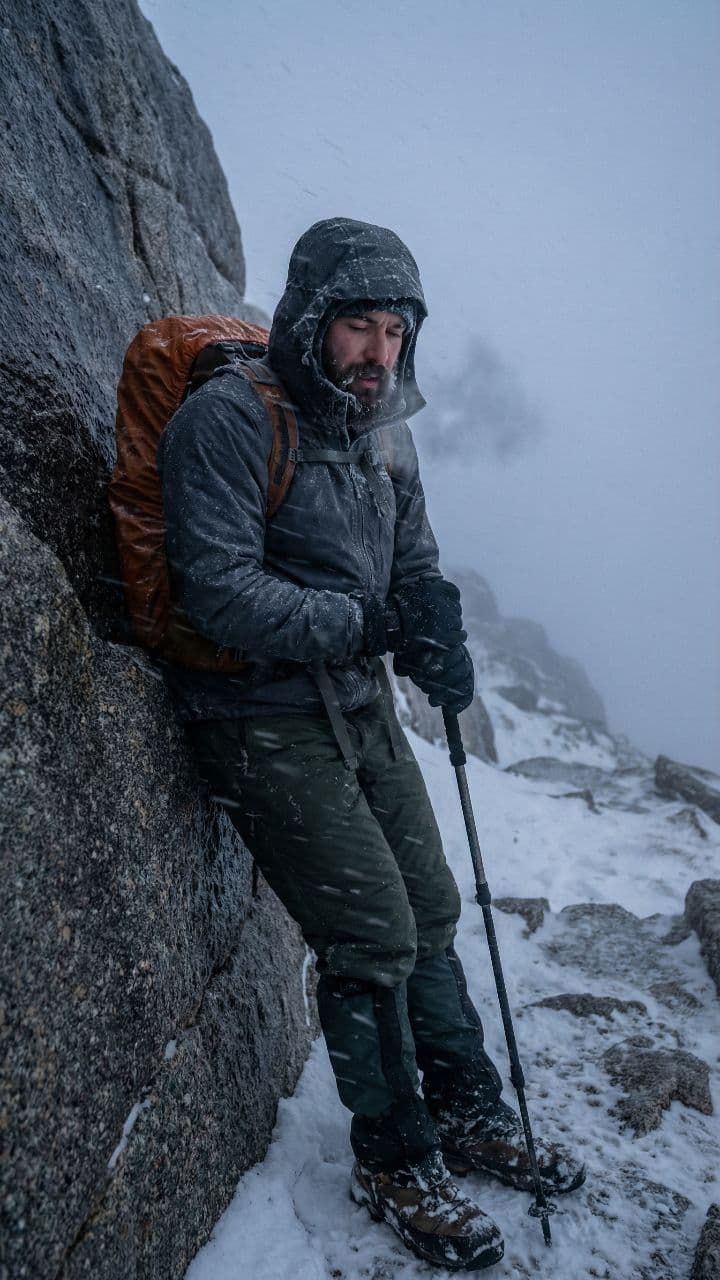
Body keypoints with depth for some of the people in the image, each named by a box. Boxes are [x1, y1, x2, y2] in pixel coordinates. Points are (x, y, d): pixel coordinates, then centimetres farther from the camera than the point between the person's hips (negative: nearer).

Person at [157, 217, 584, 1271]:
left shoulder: (383, 432, 8)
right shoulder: (229, 417, -16)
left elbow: (415, 567, 12)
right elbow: (218, 589, -23)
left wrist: (436, 632, -11)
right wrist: (364, 624, -23)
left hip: (363, 710, 8)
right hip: (265, 724, -7)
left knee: (431, 910, 12)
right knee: (370, 933, -5)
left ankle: (470, 1115, 32)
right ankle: (394, 1162, 17)